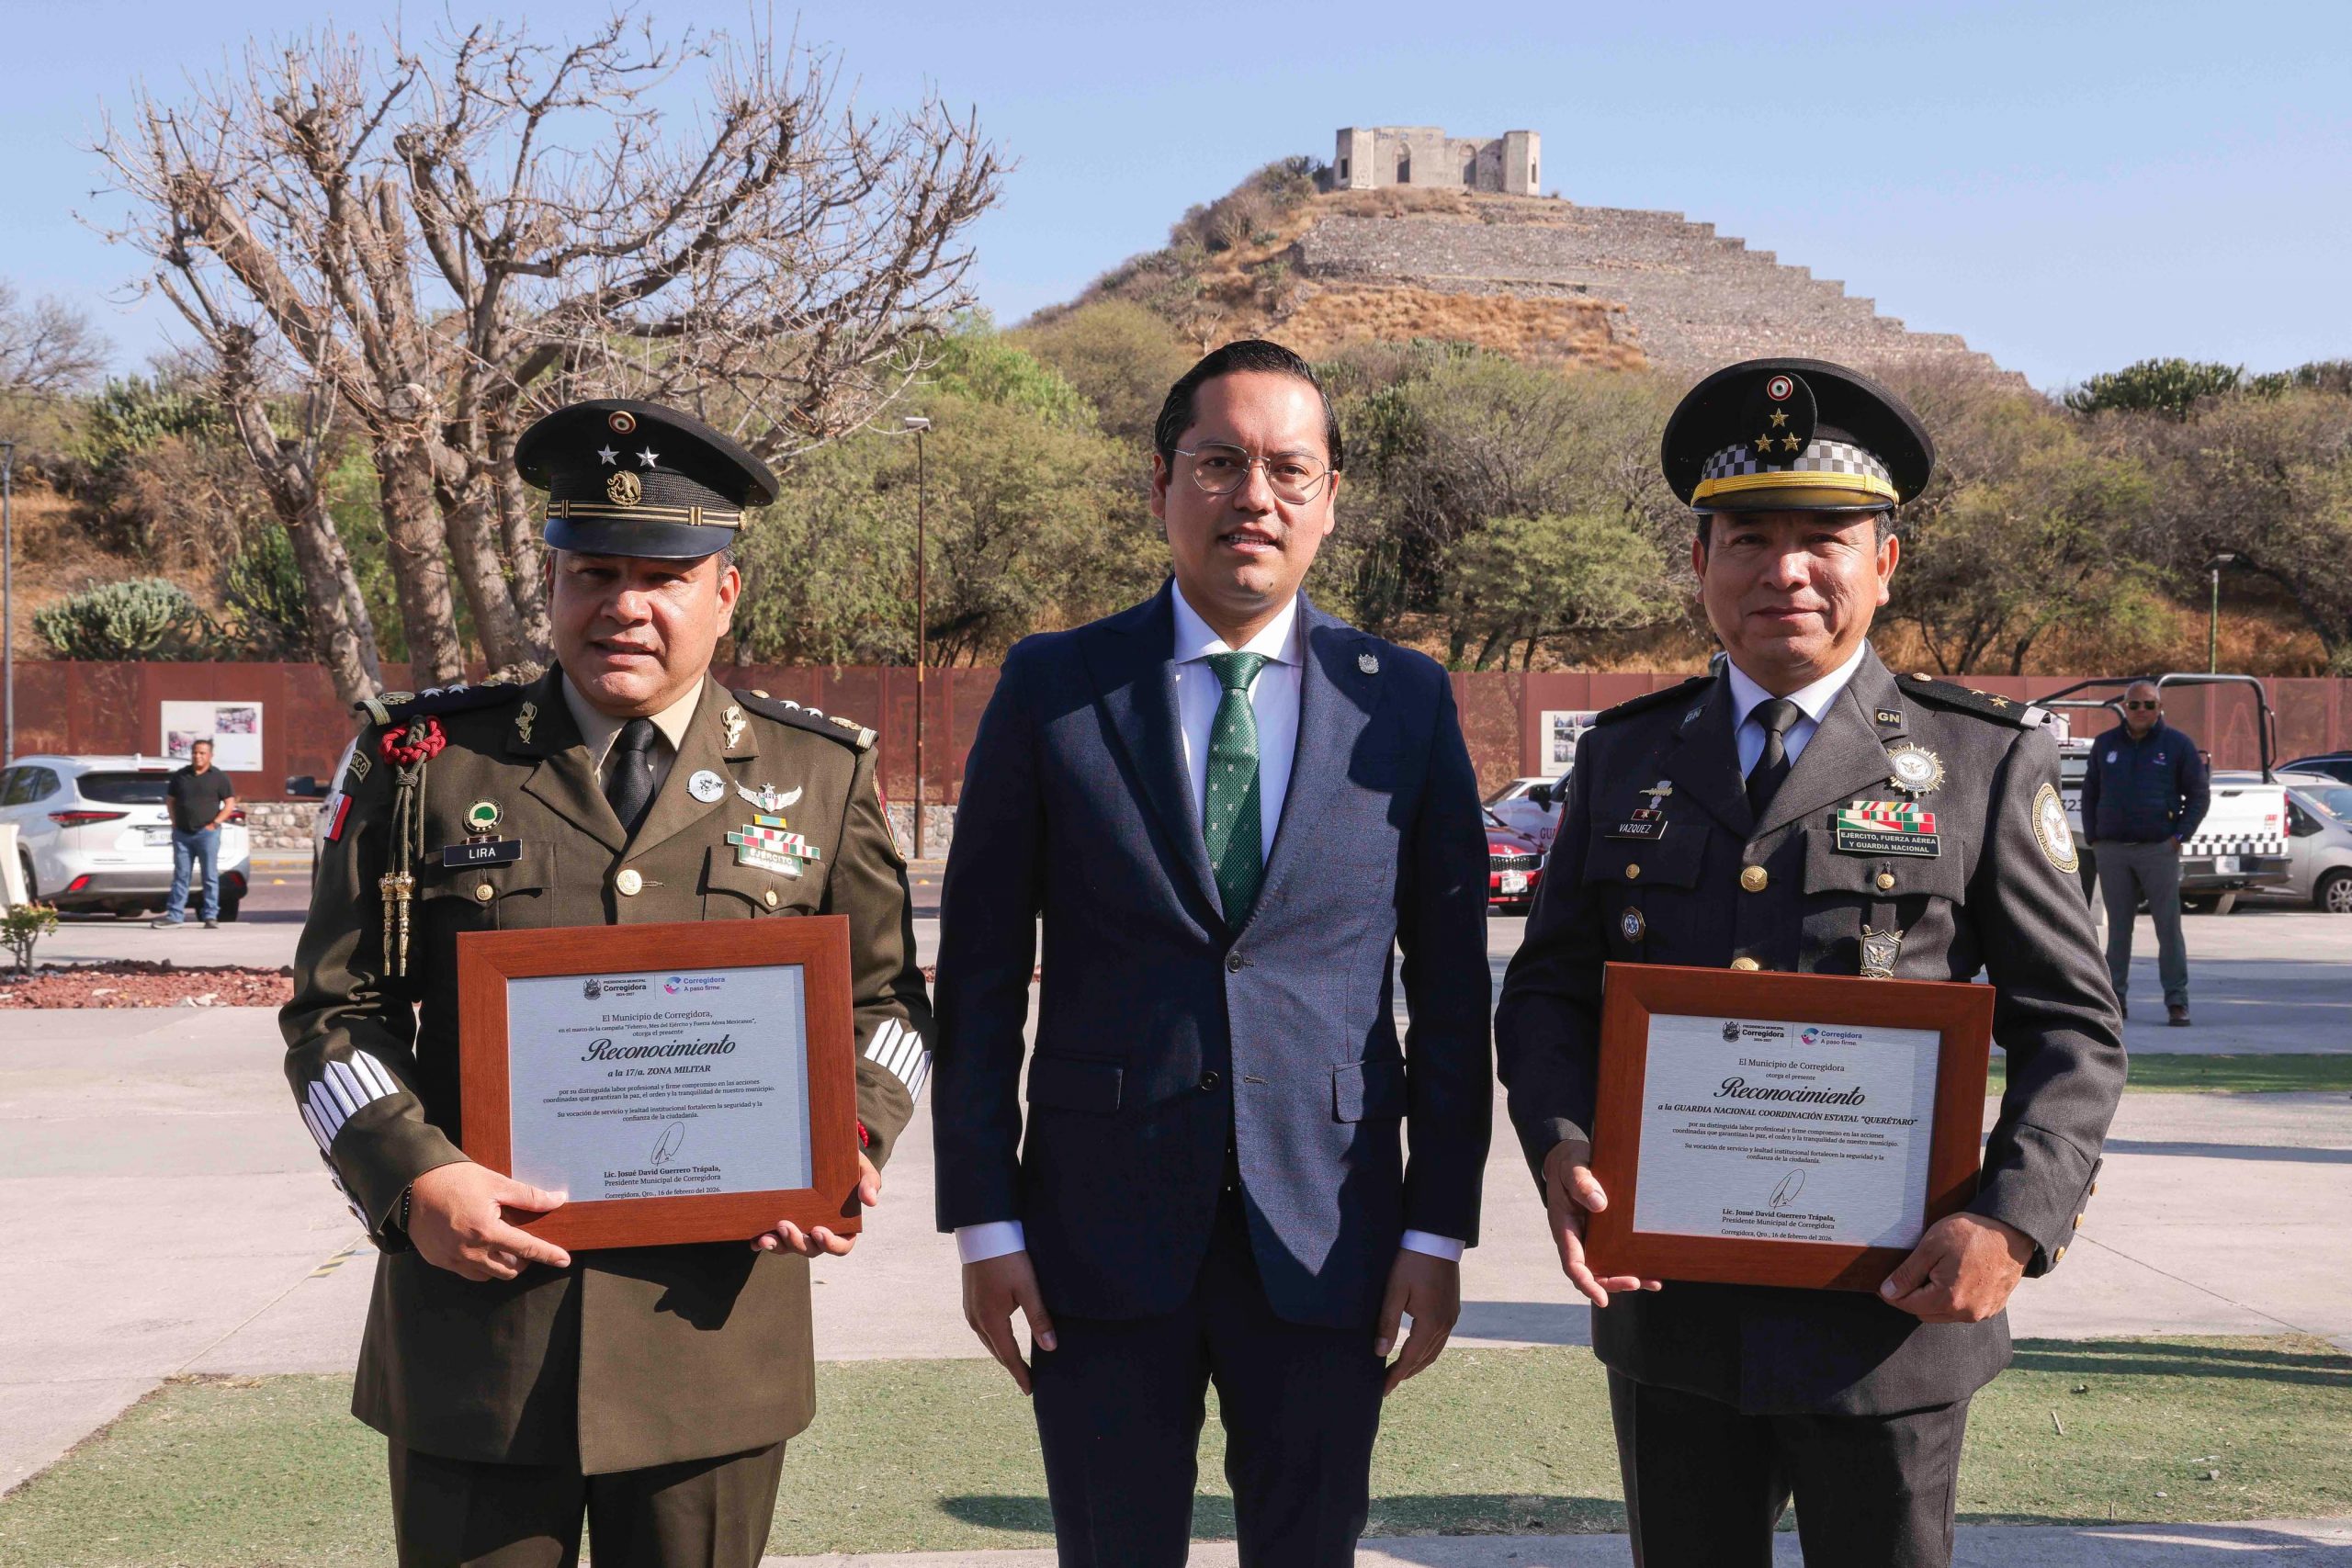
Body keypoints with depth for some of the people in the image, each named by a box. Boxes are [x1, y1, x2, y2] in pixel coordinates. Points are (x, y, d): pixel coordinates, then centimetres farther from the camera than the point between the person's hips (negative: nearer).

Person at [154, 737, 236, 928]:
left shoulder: (219, 778, 1)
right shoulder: (180, 776, 10)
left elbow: (230, 803, 1)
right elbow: (170, 799, 18)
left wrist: (215, 823, -9)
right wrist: (175, 822, 5)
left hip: (207, 833, -3)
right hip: (182, 833, 3)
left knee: (210, 876, -2)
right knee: (180, 876, 7)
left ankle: (211, 916, 1)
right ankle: (174, 915, 9)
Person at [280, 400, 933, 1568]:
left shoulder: (820, 777, 8)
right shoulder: (428, 761, 5)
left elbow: (884, 1002, 14)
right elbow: (337, 1012, 5)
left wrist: (848, 1146, -6)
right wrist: (412, 1182, -11)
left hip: (715, 1331, 1)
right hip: (473, 1327, -1)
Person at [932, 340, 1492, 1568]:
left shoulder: (1406, 702, 4)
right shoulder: (1051, 687, 1)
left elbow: (1451, 991, 5)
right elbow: (979, 976, 2)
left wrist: (1438, 1228, 1)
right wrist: (984, 1220, -3)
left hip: (1325, 1241, 1)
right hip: (1102, 1232, 0)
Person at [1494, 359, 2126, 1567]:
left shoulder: (1986, 763, 1)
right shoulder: (1626, 756, 9)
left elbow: (2070, 1026, 1)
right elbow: (1549, 988, 10)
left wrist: (2012, 1223, -15)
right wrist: (1559, 1150, -10)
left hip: (1890, 1318, -2)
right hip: (1668, 1308, 2)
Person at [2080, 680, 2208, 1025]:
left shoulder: (2177, 745, 3)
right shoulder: (2105, 744, 12)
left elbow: (2198, 795, 6)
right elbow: (2090, 793, 19)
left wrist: (2180, 835, -5)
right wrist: (2093, 837, 8)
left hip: (2159, 850, -3)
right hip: (2112, 852, 3)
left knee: (2169, 928, -5)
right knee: (2118, 928, 6)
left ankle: (2176, 1002, -3)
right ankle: (2116, 998, 12)